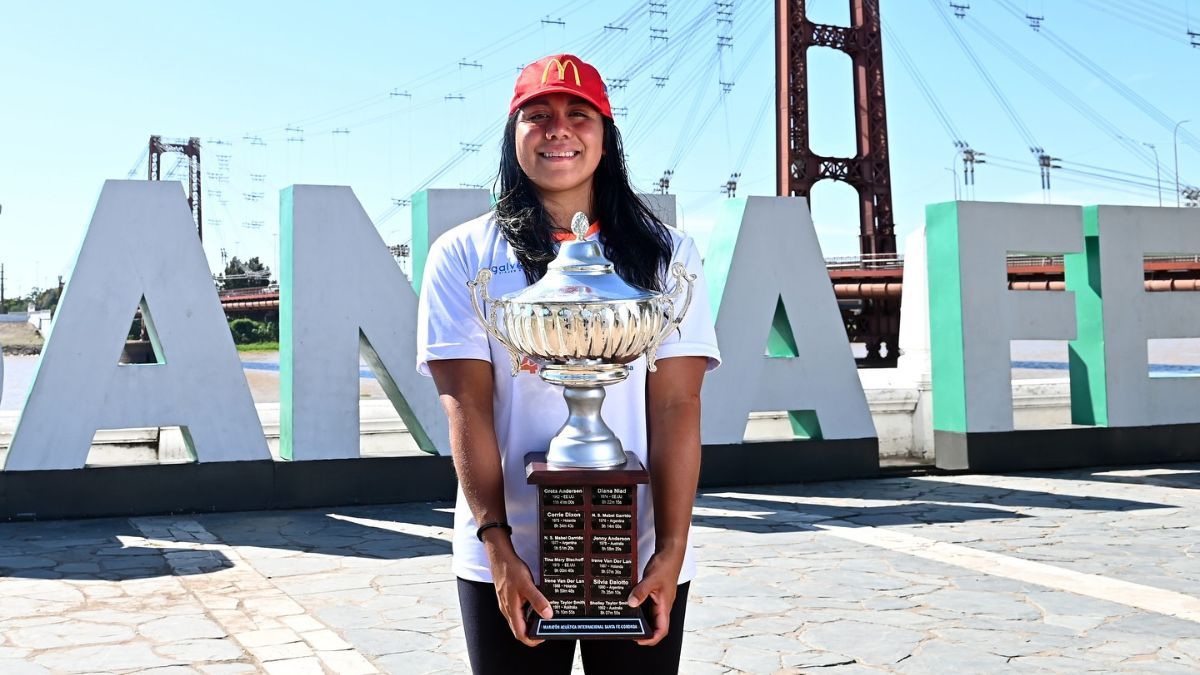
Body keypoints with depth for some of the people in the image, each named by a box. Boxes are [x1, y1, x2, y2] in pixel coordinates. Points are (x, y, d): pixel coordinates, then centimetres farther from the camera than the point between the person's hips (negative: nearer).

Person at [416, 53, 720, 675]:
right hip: (507, 561, 0)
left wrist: (671, 552, -11)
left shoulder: (665, 254, 3)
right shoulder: (464, 255, 1)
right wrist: (497, 543, -13)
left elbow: (676, 408, -4)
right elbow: (467, 406, -5)